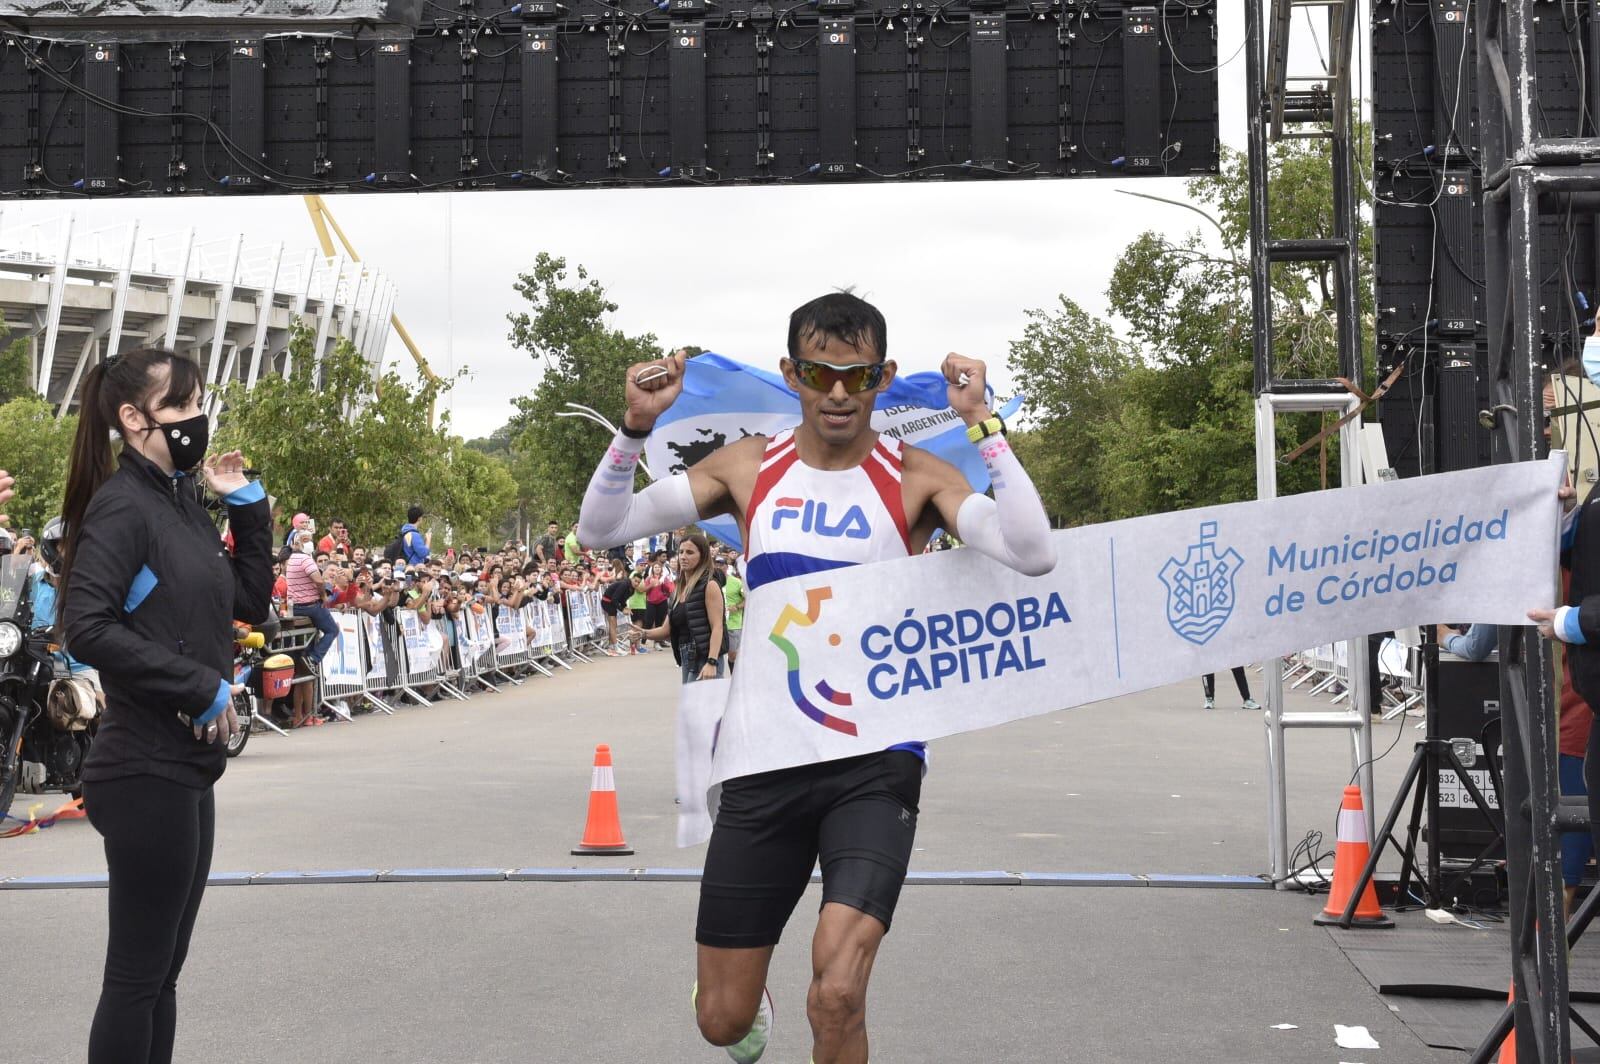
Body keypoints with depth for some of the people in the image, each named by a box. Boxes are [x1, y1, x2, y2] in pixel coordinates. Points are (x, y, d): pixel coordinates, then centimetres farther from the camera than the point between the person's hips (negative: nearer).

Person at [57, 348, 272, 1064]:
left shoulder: (182, 503, 13)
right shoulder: (122, 504, -13)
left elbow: (250, 603, 18)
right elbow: (88, 628, -23)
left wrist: (247, 507, 10)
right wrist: (203, 686, -20)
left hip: (188, 768, 9)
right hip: (146, 771, -9)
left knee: (161, 970, 15)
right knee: (137, 975, -1)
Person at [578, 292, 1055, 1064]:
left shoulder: (915, 479, -5)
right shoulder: (749, 467, 3)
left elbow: (1033, 554, -20)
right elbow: (600, 528, 2)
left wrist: (981, 423, -24)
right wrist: (637, 426, -14)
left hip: (874, 765, -3)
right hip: (766, 761, 3)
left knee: (836, 998, -21)